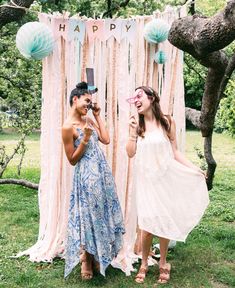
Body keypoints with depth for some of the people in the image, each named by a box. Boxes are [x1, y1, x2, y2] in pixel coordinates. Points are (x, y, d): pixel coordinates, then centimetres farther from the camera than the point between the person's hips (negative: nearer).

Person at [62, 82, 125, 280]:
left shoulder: (88, 120, 9)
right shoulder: (68, 126, -14)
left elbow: (106, 140, 3)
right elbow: (72, 160, -11)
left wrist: (98, 116, 5)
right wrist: (85, 139, -22)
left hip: (102, 171, 8)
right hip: (87, 175, -8)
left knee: (102, 213, 14)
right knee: (89, 215, 2)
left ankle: (97, 256, 30)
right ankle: (86, 262, 20)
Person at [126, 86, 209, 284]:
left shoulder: (167, 122, -2)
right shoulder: (137, 124, 2)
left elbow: (174, 152, 2)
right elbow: (131, 153, -3)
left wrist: (194, 168, -4)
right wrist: (133, 131, -12)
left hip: (165, 179, 0)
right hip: (146, 180, 1)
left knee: (165, 222, 7)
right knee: (148, 223, -2)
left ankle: (163, 263, 25)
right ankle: (144, 264, 18)